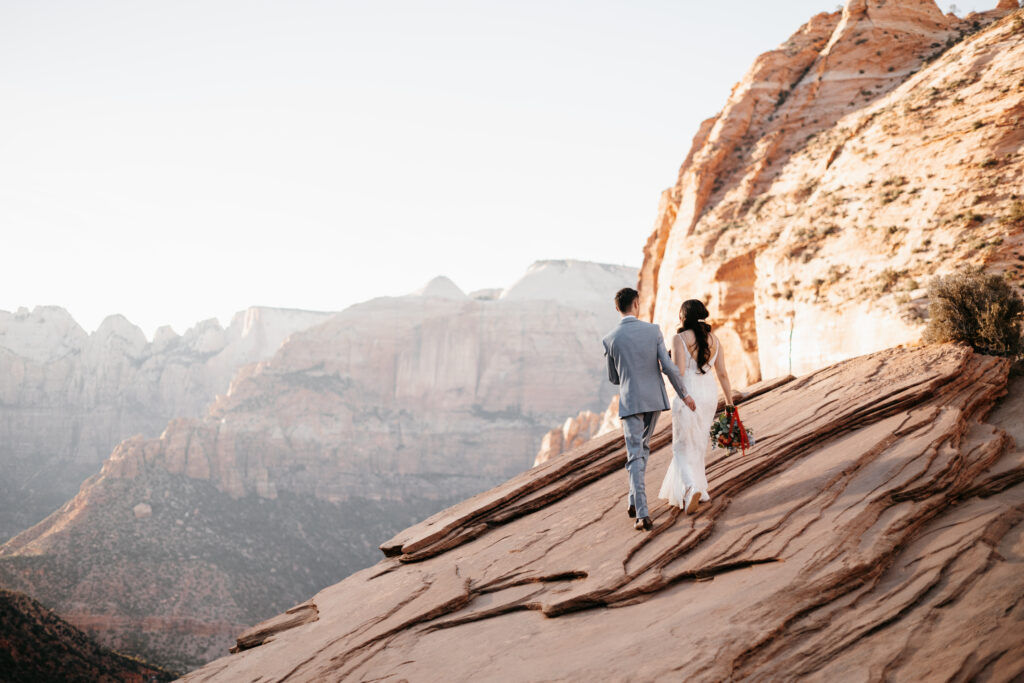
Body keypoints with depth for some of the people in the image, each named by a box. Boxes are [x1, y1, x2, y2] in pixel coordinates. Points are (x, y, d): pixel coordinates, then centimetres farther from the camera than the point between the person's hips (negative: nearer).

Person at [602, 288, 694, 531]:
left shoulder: (610, 339, -6)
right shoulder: (653, 330, -6)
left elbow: (614, 378, 6)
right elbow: (669, 367, -9)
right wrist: (684, 394, 4)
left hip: (630, 401, -2)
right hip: (654, 399, 2)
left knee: (635, 458, -1)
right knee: (642, 447, 23)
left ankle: (642, 514, -12)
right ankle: (634, 501, 27)